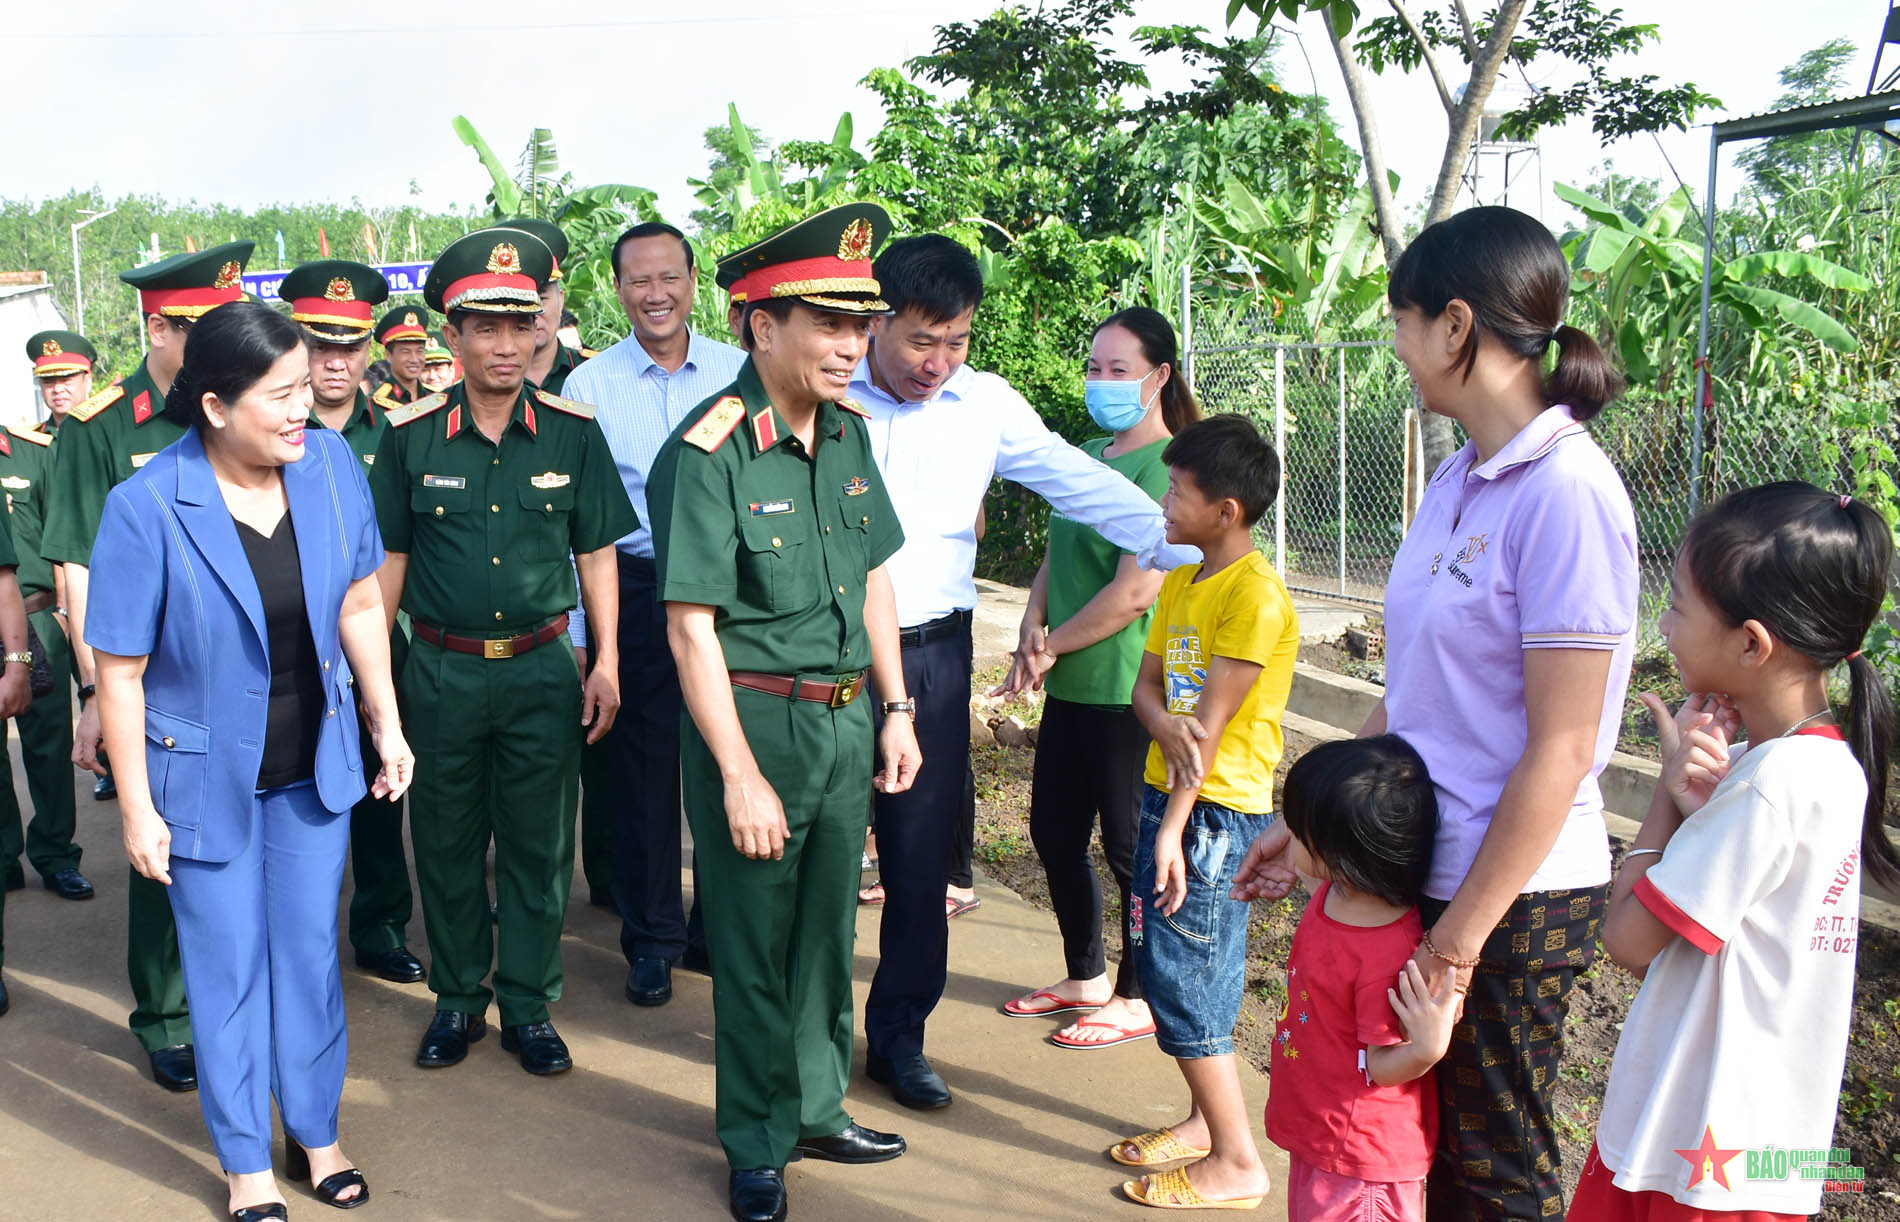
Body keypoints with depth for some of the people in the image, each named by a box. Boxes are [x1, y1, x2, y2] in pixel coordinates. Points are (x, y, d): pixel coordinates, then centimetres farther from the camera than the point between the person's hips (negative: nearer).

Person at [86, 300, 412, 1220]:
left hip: (314, 765, 3)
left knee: (310, 951, 16)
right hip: (208, 775, -3)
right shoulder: (146, 507, -21)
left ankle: (315, 1134, 36)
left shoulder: (331, 463, -11)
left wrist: (386, 723, 4)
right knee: (228, 969, 11)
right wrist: (137, 809, -11)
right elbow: (119, 671, -14)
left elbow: (359, 602, 1)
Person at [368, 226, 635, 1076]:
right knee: (446, 844, 11)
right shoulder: (410, 436, -2)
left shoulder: (572, 432, -1)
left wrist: (606, 662, 0)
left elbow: (596, 553, 5)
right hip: (441, 670, 0)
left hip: (542, 670, 0)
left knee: (538, 846, 7)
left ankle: (529, 1006, 23)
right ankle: (457, 1000, 28)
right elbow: (390, 559, 6)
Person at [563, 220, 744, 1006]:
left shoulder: (739, 373, 2)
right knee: (640, 767, 7)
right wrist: (574, 633, -2)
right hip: (634, 591, -1)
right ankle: (651, 938, 23)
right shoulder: (589, 386, 0)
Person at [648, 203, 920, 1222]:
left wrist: (896, 707, 11)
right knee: (755, 943, 8)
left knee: (828, 930, 19)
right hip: (757, 718, -6)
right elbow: (691, 627, -18)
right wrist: (740, 775, -19)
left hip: (847, 721, 7)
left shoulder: (847, 430, 4)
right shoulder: (706, 451, -18)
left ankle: (818, 1110, 39)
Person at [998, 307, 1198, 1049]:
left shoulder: (1166, 467, -15)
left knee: (1129, 846, 4)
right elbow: (1054, 558, 15)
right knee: (1054, 830, 16)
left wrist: (1051, 648, -10)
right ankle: (1086, 978, 33)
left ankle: (1138, 998, 20)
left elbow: (1134, 592, -20)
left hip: (1128, 690, -9)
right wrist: (1033, 628, -4)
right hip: (1072, 687, 9)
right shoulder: (1087, 458, 13)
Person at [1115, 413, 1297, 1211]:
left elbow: (1214, 720, -20)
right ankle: (1205, 1120, 30)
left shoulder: (1256, 593, -17)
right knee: (1162, 961, 15)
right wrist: (1168, 728, -16)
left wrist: (1174, 829, -19)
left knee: (1184, 975, -5)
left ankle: (1237, 1163, 6)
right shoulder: (1181, 582, 11)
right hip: (1167, 792, 9)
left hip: (1217, 812, -9)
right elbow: (1146, 684, 7)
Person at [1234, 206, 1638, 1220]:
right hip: (1422, 868, 8)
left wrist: (1462, 934, -17)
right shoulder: (1459, 478, 6)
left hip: (1513, 901, -8)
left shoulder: (1565, 492, -20)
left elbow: (1559, 750, -21)